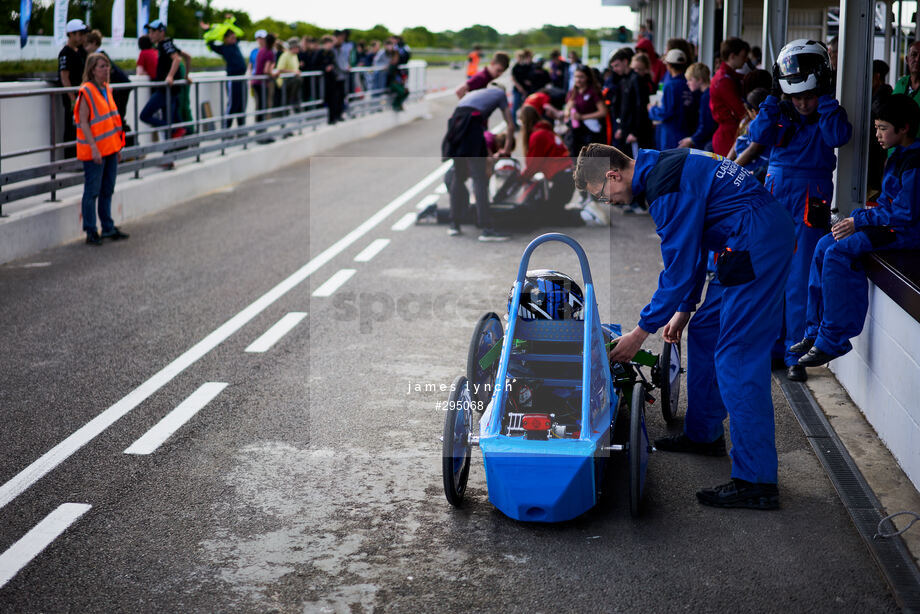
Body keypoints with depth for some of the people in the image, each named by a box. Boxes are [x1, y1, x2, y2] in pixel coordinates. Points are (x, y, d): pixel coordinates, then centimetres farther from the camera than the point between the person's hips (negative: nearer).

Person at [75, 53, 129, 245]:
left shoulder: (107, 89, 12)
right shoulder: (86, 92, -12)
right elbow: (83, 122, -16)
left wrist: (117, 146, 17)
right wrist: (94, 147, -22)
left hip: (110, 148, 8)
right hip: (94, 151, -8)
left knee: (107, 190, 14)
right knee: (92, 191, -2)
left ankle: (108, 227, 23)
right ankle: (91, 231, 5)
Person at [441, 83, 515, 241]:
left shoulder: (476, 93, 39)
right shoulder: (500, 93, 24)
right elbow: (510, 125, 21)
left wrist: (486, 153, 45)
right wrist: (506, 150, 31)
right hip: (471, 122, -6)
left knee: (458, 176, 16)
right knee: (479, 178, -10)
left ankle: (454, 224, 18)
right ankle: (486, 229, -15)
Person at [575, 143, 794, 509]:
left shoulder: (667, 188, -18)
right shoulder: (660, 169, 14)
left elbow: (679, 266, -16)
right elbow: (691, 250, 22)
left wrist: (641, 332, -8)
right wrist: (684, 309, 22)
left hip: (757, 242, -11)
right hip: (769, 233, 11)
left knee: (736, 357, -11)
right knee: (706, 337, 19)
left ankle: (756, 482, -10)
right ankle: (704, 434, 33)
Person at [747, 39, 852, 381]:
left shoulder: (829, 113, 0)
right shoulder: (782, 111, 8)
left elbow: (839, 137, -20)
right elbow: (759, 135, -7)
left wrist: (825, 100, -16)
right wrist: (773, 99, -10)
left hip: (811, 196, -4)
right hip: (775, 190, 4)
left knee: (799, 280, -6)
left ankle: (795, 353, 1)